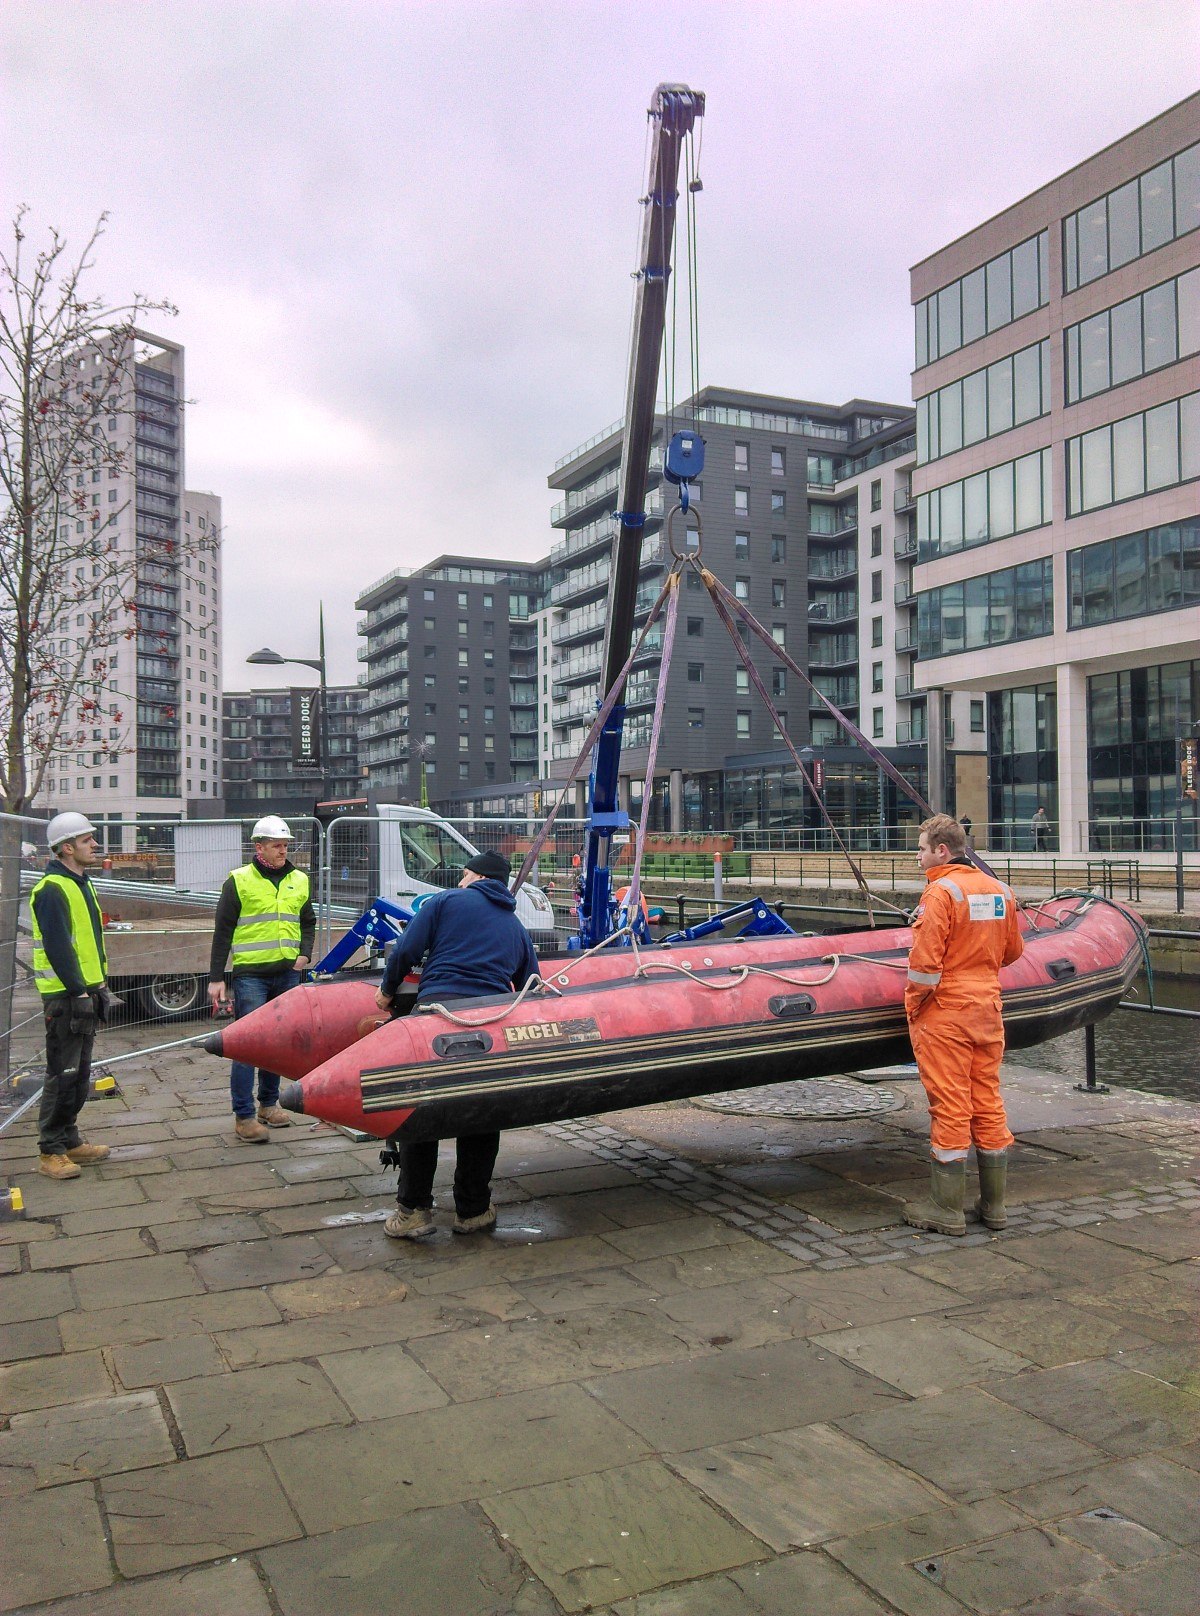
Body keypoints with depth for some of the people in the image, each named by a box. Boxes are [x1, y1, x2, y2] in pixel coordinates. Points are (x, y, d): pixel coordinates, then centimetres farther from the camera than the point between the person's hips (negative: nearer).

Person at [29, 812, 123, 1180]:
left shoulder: (81, 884, 16)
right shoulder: (51, 890, -15)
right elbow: (58, 948, -21)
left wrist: (101, 987, 17)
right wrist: (79, 992, -21)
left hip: (86, 992, 9)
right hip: (65, 998, -9)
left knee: (80, 1074, 15)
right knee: (63, 1075, -4)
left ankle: (70, 1140, 25)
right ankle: (50, 1152, 5)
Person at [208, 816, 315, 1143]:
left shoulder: (299, 881, 11)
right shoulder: (239, 881, -3)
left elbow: (308, 922, 24)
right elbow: (223, 932, -2)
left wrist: (304, 954, 6)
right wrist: (215, 978, -6)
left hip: (287, 974, 5)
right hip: (250, 973, -5)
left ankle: (269, 1103, 26)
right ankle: (244, 1116, -1)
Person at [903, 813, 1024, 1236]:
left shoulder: (941, 891, -15)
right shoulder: (1000, 891, 7)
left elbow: (925, 962, -19)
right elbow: (1013, 952, 17)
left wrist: (913, 1006, -5)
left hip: (944, 1015, -7)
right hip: (988, 1011, 7)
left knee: (949, 1109, 0)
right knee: (988, 1105, 12)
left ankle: (947, 1210, 8)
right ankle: (993, 1205, 20)